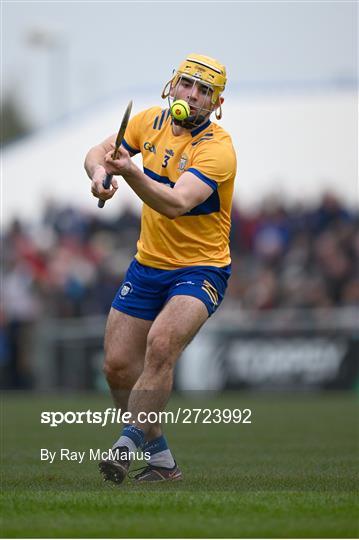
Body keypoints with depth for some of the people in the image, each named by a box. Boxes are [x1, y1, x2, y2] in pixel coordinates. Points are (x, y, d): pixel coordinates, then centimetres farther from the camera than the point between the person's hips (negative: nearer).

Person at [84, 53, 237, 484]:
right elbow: (98, 153, 10)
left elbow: (175, 205, -33)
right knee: (117, 365, 2)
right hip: (147, 265, 6)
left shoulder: (218, 149, -20)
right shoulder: (153, 121, 0)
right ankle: (161, 460, 16)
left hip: (200, 269, -6)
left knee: (161, 344, -31)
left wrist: (130, 172, -48)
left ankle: (128, 446, -27)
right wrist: (99, 171, -14)